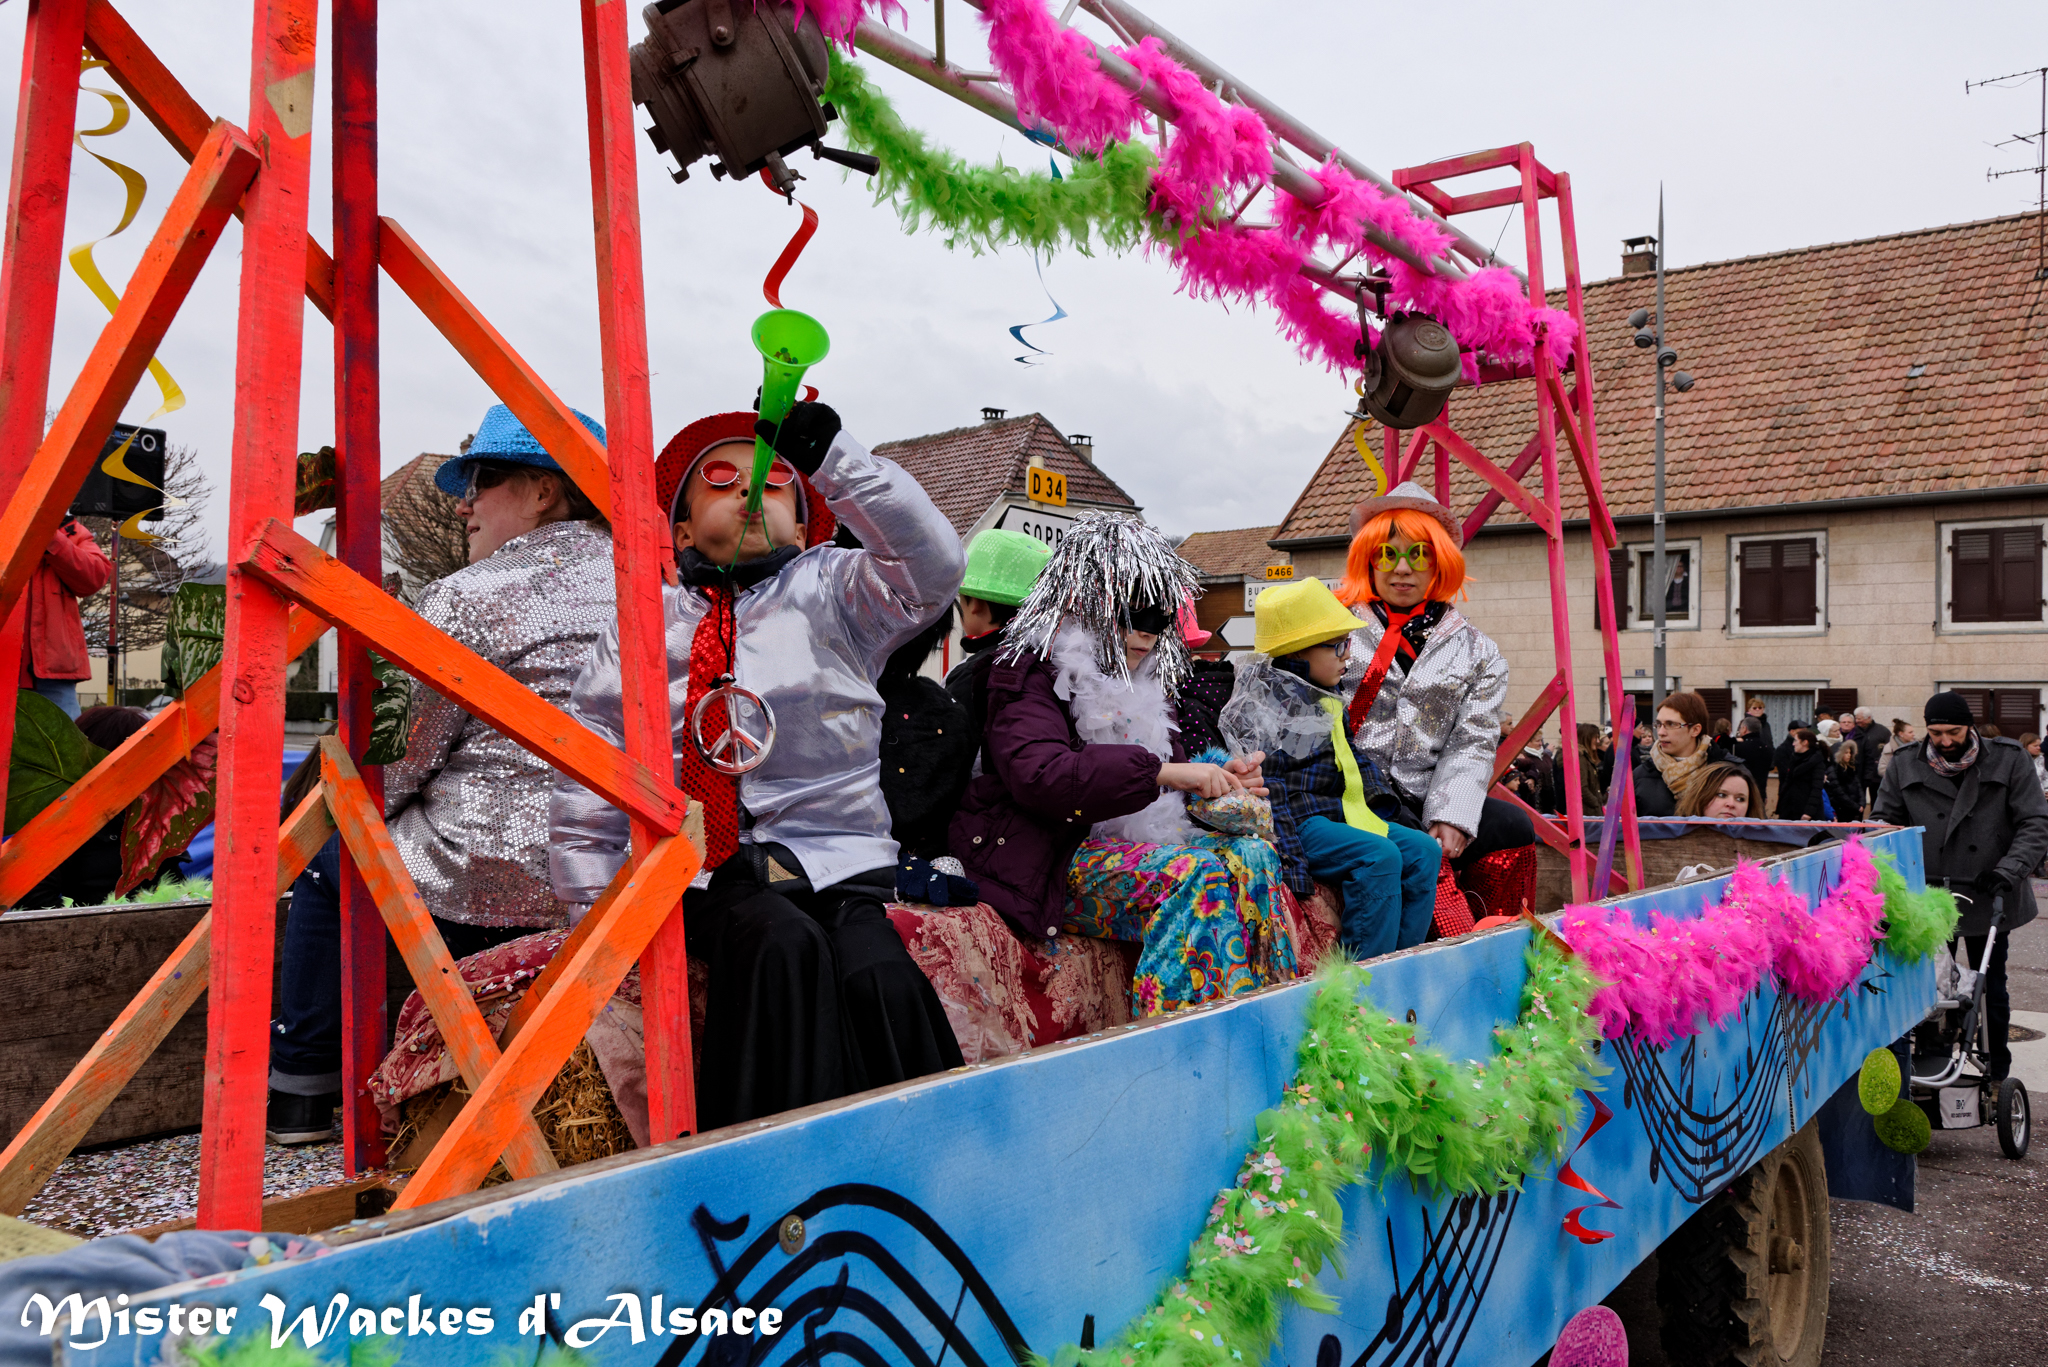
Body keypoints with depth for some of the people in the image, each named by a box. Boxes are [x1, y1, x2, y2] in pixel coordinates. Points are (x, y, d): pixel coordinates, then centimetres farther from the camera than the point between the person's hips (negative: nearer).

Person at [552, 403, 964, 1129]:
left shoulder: (831, 592, 12)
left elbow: (933, 568, -10)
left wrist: (832, 456, -19)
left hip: (833, 862, 0)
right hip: (696, 873, 0)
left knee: (878, 974, -30)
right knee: (782, 944, -32)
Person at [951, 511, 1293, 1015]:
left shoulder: (1141, 681, 21)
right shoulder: (1033, 672, -6)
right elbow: (1039, 775, -24)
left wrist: (1217, 779, 3)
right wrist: (1162, 771, -27)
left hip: (1142, 842, 8)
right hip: (1057, 858, -8)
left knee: (1252, 854, -16)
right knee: (1193, 875, -30)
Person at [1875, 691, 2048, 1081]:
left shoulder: (2008, 760, -4)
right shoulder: (1905, 764, 0)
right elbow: (1883, 821, 6)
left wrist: (2010, 871, -17)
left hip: (1987, 899, -1)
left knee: (1991, 990, 11)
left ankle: (1997, 1077, 26)